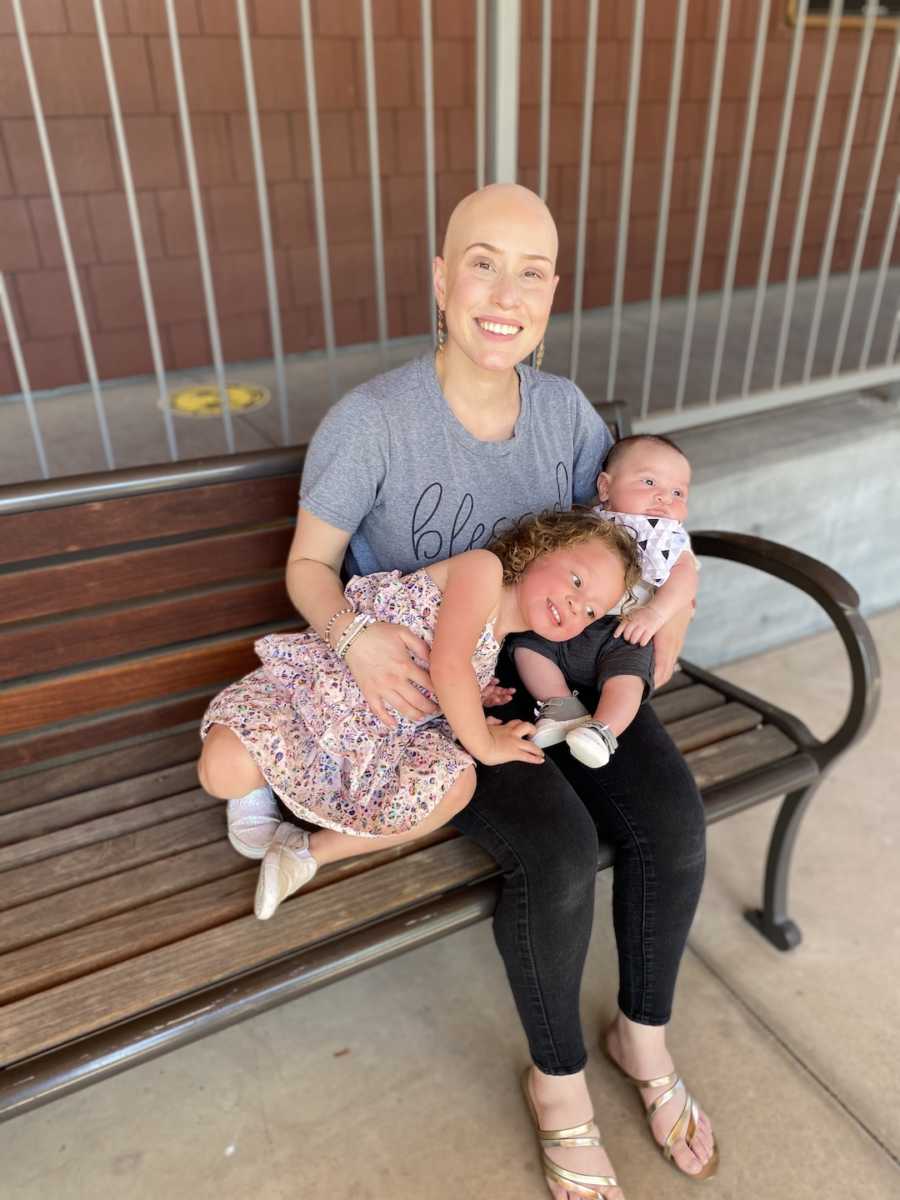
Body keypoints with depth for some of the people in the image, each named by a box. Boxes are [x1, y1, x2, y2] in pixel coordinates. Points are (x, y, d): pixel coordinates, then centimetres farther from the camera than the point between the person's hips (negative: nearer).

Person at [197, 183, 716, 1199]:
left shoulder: (565, 411, -3)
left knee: (673, 820, -17)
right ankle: (559, 1081, 6)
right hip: (431, 691, -4)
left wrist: (669, 608, -7)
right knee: (558, 852, -27)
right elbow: (309, 564, -6)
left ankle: (643, 1035, 14)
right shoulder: (367, 423, -18)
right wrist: (355, 634, -27)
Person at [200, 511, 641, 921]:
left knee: (456, 782, -20)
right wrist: (485, 744, -11)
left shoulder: (493, 646, 15)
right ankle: (256, 790, 7)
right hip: (313, 682, -7)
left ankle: (311, 850, -4)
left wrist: (470, 701, -1)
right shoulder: (483, 567, -12)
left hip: (378, 744, 8)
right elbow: (446, 666, -21)